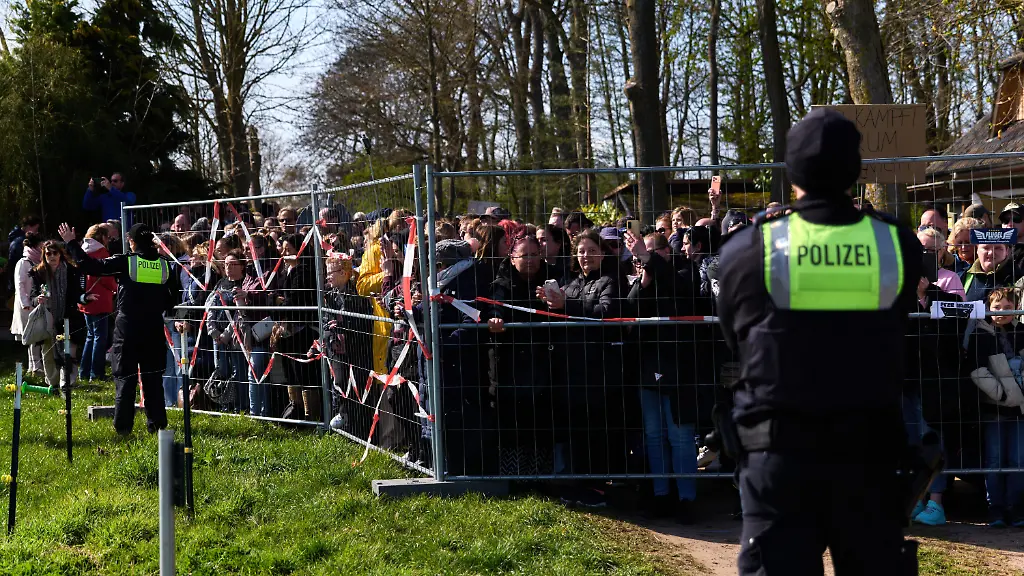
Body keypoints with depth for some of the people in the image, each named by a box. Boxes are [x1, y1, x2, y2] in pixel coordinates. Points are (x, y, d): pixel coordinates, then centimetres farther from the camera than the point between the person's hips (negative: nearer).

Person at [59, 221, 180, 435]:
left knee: (125, 377, 4)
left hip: (128, 327, -3)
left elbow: (90, 265, -9)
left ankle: (123, 425, 2)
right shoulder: (164, 265, 1)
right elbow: (173, 297, 10)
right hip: (154, 329, 3)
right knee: (153, 377, 11)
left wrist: (71, 243, 1)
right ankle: (156, 423, 12)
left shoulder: (125, 262, -10)